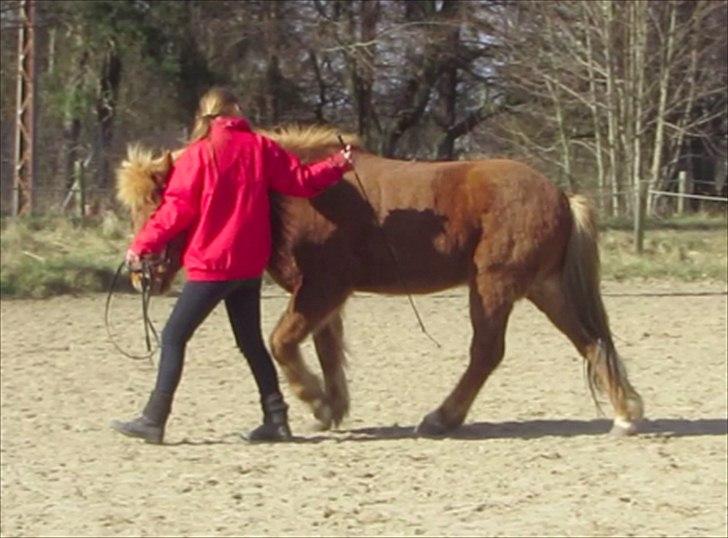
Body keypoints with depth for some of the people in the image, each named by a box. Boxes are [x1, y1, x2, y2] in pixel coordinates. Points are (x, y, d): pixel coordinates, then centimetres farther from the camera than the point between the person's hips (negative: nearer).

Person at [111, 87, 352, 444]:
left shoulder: (200, 152, -7)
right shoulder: (260, 147, 4)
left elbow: (177, 207, -10)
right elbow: (301, 181, 9)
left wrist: (142, 245, -6)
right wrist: (339, 164, 21)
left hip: (211, 264, -5)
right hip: (250, 264, 5)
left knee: (174, 337, -1)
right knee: (250, 341, 16)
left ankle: (154, 420, -5)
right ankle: (276, 418, 11)